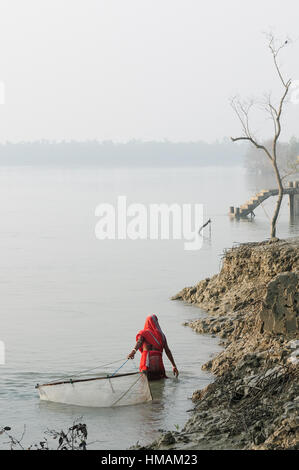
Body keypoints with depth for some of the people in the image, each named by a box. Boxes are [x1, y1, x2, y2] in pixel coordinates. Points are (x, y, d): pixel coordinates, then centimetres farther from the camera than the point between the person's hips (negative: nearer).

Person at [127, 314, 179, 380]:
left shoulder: (143, 333, 12)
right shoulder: (161, 335, 19)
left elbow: (139, 342, -10)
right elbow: (167, 351, 14)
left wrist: (133, 351, -27)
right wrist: (174, 365, 15)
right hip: (158, 361, 1)